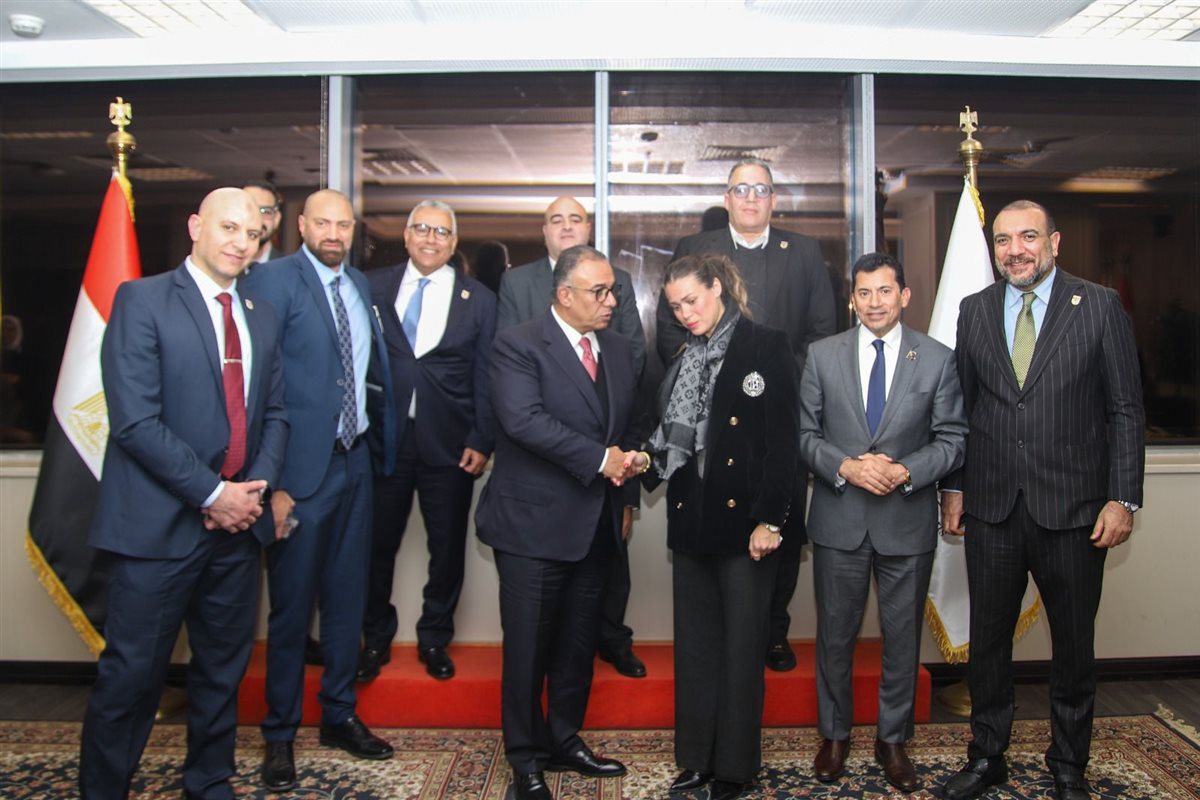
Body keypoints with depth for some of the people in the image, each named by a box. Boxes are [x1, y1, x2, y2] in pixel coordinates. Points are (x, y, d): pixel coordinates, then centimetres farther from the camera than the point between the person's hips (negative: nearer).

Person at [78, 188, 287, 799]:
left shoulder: (261, 317, 13)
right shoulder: (141, 300, -5)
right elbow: (135, 421, -14)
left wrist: (257, 485, -4)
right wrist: (212, 493, -15)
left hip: (239, 521, 6)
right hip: (161, 523, -5)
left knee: (224, 668, 15)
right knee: (132, 675, 3)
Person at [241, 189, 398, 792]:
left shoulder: (360, 285, 12)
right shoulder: (272, 280, -8)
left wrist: (381, 447, 8)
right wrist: (273, 482, -17)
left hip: (356, 460, 6)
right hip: (303, 468, -6)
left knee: (347, 598, 15)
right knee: (292, 606, 6)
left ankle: (339, 715, 31)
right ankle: (279, 734, 24)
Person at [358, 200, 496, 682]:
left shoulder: (478, 300, 4)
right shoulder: (374, 288, 5)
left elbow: (485, 378, 1)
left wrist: (481, 442, -5)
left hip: (449, 444, 0)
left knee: (448, 548, 9)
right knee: (377, 544, 9)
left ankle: (434, 639, 29)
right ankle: (376, 639, 29)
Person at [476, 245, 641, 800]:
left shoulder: (618, 349, 12)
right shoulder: (518, 345, -10)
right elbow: (523, 419, -23)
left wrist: (628, 462, 4)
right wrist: (599, 459, -21)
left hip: (596, 524, 7)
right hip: (534, 522, -6)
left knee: (578, 643, 17)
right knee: (529, 645, 5)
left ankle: (564, 740, 35)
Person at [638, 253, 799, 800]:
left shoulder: (766, 346, -5)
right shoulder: (684, 358, 14)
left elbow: (782, 439, -11)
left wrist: (769, 519, -15)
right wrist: (647, 458, -3)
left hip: (743, 519, -6)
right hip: (691, 518, 6)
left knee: (741, 646, 4)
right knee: (694, 644, 13)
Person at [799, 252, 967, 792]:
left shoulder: (937, 359, -1)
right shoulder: (822, 356, 1)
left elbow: (952, 439, 0)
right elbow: (806, 433, 1)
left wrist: (905, 472, -16)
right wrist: (845, 467, -16)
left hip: (907, 520, 0)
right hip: (838, 520, 0)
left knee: (903, 636, 12)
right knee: (835, 634, 12)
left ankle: (892, 739, 31)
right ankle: (834, 734, 31)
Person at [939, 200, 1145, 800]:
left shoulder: (1100, 306, -2)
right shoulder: (974, 310, 6)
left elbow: (1126, 409, -3)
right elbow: (961, 407, 9)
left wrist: (1123, 498, -8)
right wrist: (954, 487, 6)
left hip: (1073, 506, -2)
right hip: (991, 505, 2)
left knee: (1074, 643, 12)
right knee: (988, 639, 12)